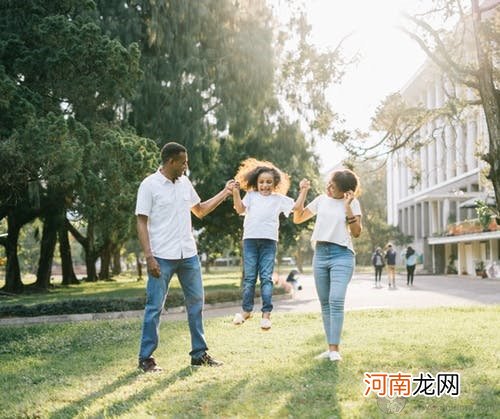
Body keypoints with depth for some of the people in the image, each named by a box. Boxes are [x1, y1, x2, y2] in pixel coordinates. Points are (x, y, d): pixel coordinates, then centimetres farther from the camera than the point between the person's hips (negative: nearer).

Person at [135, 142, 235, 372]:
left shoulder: (185, 183, 11)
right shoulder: (149, 185, -8)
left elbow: (200, 210, 22)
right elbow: (141, 223, -9)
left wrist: (225, 193, 15)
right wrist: (149, 257, -17)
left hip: (188, 255, 6)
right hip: (162, 257, -6)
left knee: (196, 303, 10)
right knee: (155, 306, -2)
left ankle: (199, 353, 20)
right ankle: (146, 358, 8)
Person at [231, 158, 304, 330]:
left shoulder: (279, 199, 11)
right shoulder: (251, 195, 10)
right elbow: (240, 209, -1)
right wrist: (236, 192, -10)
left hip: (269, 241, 0)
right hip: (250, 240, 1)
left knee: (266, 277, -2)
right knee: (249, 277, 5)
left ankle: (266, 313, -1)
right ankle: (246, 310, 15)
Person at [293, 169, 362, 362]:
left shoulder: (352, 203, -1)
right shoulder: (321, 199, 11)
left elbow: (356, 232, -7)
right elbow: (297, 218, 15)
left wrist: (348, 207, -15)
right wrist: (303, 192, 7)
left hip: (342, 255, -5)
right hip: (320, 254, 5)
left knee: (336, 301, -18)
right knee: (325, 303, 5)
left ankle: (335, 349, -17)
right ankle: (330, 348, 10)